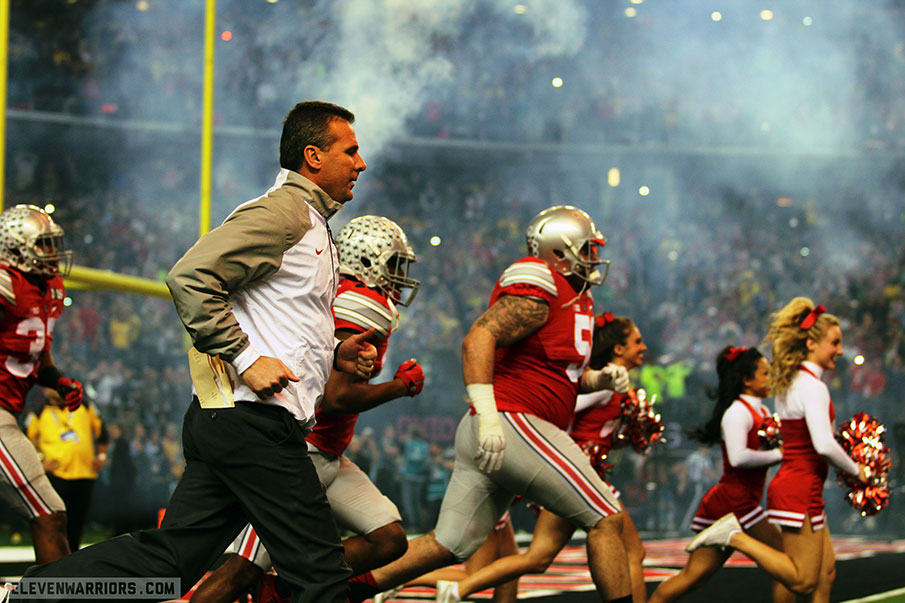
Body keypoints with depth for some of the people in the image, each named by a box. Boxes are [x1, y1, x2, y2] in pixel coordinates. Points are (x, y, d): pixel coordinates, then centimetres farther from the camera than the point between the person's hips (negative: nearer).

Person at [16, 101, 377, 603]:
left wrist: (333, 354, 16)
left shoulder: (308, 221, 24)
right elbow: (190, 278, -20)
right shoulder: (283, 213, -9)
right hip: (252, 422, -10)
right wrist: (247, 360, -21)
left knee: (168, 556, 8)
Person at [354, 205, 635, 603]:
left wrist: (602, 378, 8)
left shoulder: (573, 298, 22)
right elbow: (478, 339, -21)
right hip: (512, 424, -11)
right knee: (606, 519, -7)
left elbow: (569, 374, 30)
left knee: (450, 547, 11)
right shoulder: (538, 291, -10)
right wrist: (488, 414, -29)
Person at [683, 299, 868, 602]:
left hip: (789, 484, 10)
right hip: (801, 490, -10)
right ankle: (735, 536, -9)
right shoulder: (813, 387, -16)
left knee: (825, 571, 12)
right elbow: (824, 445, -26)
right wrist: (856, 470, -9)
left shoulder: (791, 383, 13)